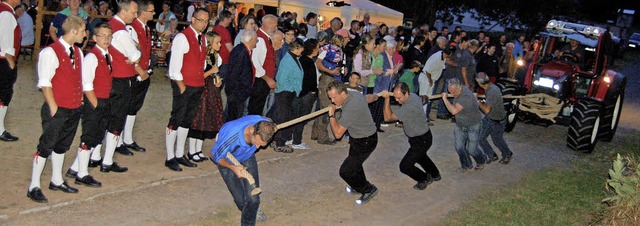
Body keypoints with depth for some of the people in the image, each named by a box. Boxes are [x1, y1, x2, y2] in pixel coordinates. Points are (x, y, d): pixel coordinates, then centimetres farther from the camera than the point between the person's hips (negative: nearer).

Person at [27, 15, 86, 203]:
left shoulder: (77, 52, 11)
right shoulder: (50, 52, -13)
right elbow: (44, 82, -15)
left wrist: (80, 100, 10)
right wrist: (53, 106, -17)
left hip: (74, 108, 7)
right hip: (57, 109, -7)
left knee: (62, 145, 17)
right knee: (46, 146, -2)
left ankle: (56, 181, 30)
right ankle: (34, 187, 6)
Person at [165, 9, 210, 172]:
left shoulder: (203, 39, 12)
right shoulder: (182, 37, -12)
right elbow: (174, 66, -16)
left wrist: (202, 82, 8)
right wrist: (182, 86, -14)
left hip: (197, 87, 8)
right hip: (184, 86, -8)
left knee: (187, 121, 13)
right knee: (176, 121, -2)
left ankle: (180, 155, 22)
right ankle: (170, 158, 4)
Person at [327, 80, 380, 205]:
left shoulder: (350, 108, -36)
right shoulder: (353, 94, -8)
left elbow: (338, 133, -30)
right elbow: (369, 97, 16)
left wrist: (331, 114, -20)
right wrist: (376, 96, 40)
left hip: (365, 142, -10)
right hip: (357, 137, 10)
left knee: (345, 171, -4)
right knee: (354, 163, 27)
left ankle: (369, 190, 15)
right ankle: (360, 186, 51)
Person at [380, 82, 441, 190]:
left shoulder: (410, 106, -37)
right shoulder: (412, 96, -7)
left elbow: (388, 117, -33)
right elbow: (424, 98, 18)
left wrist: (387, 99, -29)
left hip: (421, 140, -10)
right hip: (423, 135, 10)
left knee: (405, 166, -6)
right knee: (420, 156, 35)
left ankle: (424, 179, 19)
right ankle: (435, 175, 58)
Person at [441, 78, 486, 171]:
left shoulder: (467, 97, -37)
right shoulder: (457, 90, -11)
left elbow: (454, 111, -48)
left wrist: (445, 99, -36)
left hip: (472, 126, -7)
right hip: (460, 125, 7)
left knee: (472, 150, 5)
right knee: (459, 148, 7)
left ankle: (481, 161, 37)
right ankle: (467, 165, 31)